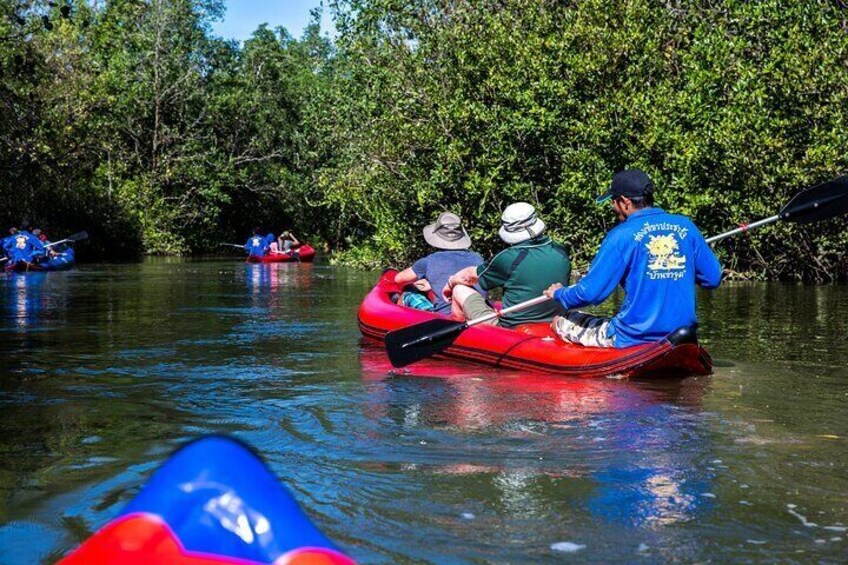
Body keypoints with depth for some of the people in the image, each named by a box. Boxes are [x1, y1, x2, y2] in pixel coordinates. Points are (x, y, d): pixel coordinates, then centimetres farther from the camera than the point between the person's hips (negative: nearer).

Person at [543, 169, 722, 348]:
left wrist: (558, 293, 9)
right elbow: (713, 278, 9)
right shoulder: (686, 226, 3)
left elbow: (590, 292, -11)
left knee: (560, 323, 12)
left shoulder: (622, 236, -11)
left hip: (634, 338, -6)